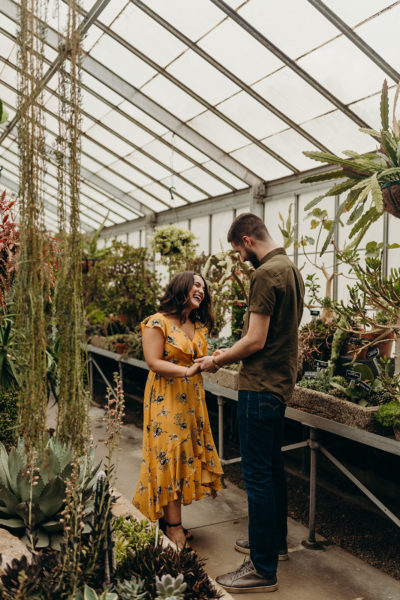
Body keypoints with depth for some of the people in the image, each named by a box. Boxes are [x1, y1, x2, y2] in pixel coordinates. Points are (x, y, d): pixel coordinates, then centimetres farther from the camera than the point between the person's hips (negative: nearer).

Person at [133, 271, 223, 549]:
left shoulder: (198, 326, 13)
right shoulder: (158, 323, -9)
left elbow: (199, 360, 14)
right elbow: (154, 362, -15)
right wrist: (187, 370, -24)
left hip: (192, 400, 7)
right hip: (166, 400, -7)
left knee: (188, 455, 7)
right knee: (169, 456, -4)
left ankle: (169, 514, 20)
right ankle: (174, 526, 5)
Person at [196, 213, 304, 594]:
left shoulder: (266, 274, -18)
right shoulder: (292, 269, 12)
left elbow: (255, 341, -22)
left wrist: (217, 360, -7)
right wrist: (229, 355, 15)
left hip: (260, 387, -10)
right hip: (280, 382, 10)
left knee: (257, 475, -1)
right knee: (272, 466, 21)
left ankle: (263, 569, 11)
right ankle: (275, 541, 37)